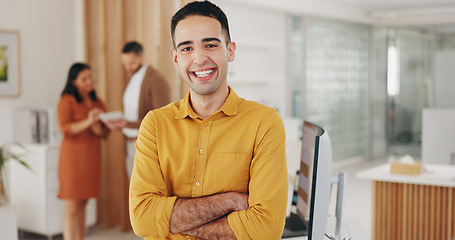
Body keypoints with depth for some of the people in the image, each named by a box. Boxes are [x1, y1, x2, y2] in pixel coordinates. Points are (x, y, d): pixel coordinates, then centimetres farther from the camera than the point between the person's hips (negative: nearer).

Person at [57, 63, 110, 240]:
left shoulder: (97, 103, 15)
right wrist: (88, 122, -26)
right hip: (73, 156, -6)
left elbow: (105, 133, 17)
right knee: (72, 207, -6)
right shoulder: (67, 101, -4)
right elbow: (65, 128, -15)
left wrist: (99, 130, -6)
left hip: (91, 157, 6)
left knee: (82, 205, 9)